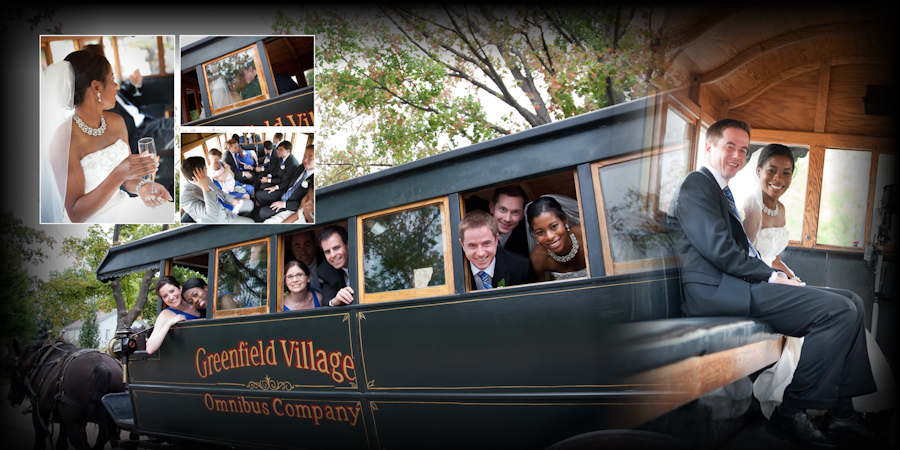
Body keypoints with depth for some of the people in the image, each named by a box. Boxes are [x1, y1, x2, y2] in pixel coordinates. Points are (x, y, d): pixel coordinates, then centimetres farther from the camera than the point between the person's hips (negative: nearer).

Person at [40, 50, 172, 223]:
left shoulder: (116, 122, 3)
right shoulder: (65, 139, -18)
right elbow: (75, 214, -18)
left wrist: (142, 186, -13)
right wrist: (118, 175, -30)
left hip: (122, 208, 6)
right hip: (90, 220, -6)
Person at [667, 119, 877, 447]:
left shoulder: (722, 193, 29)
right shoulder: (696, 183, -3)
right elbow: (718, 248, -15)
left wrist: (776, 277, 3)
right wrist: (771, 276, -11)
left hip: (736, 285, 10)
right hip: (715, 292, -10)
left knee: (852, 303, 6)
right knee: (836, 309, -19)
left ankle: (840, 412, 4)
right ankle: (790, 414, -11)